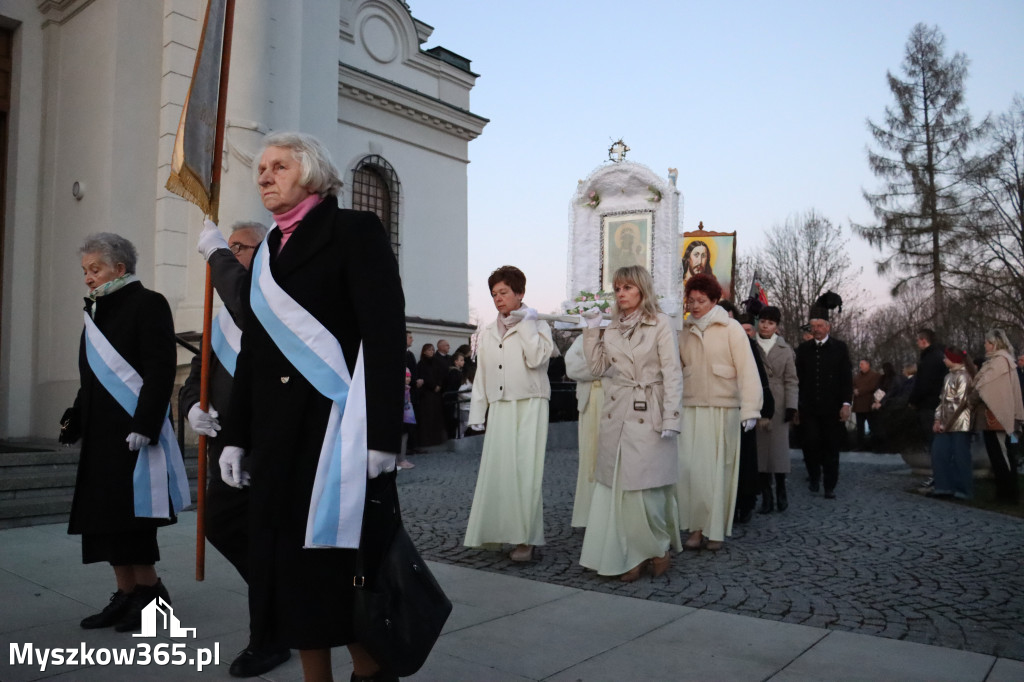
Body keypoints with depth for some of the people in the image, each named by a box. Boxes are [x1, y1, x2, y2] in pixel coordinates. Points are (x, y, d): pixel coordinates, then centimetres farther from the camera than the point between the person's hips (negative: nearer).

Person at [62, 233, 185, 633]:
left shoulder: (148, 304, -6)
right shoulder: (96, 311, 18)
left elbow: (161, 372, -14)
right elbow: (92, 377, 21)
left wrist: (143, 426, -20)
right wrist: (75, 418, 11)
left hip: (133, 433, -8)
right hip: (101, 434, 8)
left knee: (128, 515, -7)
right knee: (103, 516, 8)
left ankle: (149, 591, 7)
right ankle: (126, 595, 17)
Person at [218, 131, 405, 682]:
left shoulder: (354, 231, -3)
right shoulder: (267, 253, 18)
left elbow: (385, 335, -12)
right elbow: (253, 352, 19)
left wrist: (382, 434, -19)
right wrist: (236, 436, 16)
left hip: (339, 429, -7)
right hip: (279, 434, 7)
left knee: (340, 562, -2)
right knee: (288, 561, 8)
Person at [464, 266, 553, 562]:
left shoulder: (537, 326, 5)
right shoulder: (487, 333, 17)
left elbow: (536, 358, -15)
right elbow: (481, 376, 15)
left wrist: (525, 321, -8)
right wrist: (477, 414, 10)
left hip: (529, 407, -4)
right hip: (498, 410, 4)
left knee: (525, 472, -6)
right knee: (494, 470, -2)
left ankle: (526, 539, 1)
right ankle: (496, 532, 9)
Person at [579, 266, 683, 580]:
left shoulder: (660, 323, -2)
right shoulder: (612, 328, 14)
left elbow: (672, 373, -6)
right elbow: (597, 367, 10)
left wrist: (671, 419, -13)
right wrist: (591, 330, 4)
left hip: (649, 416, -5)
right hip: (616, 415, 5)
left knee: (646, 488, -6)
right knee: (619, 487, 4)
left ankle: (659, 548, 17)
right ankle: (633, 555, 15)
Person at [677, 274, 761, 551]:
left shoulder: (731, 328, -1)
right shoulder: (685, 331, 11)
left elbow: (747, 369, -7)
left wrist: (750, 409, -16)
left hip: (723, 410, -3)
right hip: (691, 409, 3)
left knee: (718, 468, 3)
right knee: (689, 467, -6)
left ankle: (716, 530, 16)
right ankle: (696, 527, 5)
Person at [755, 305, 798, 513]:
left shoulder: (785, 350, 7)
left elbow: (791, 380, 6)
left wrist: (791, 405, -4)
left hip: (778, 405, 0)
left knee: (779, 446, 1)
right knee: (760, 448, 2)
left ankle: (781, 491, 19)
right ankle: (766, 495, 11)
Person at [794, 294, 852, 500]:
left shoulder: (839, 348, 2)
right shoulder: (803, 349, 7)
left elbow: (847, 377, 1)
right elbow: (798, 378, 8)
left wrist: (846, 403, -7)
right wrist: (796, 405, 4)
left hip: (832, 407, -1)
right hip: (808, 407, 1)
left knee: (831, 447, 4)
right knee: (810, 444, -5)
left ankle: (830, 487, 14)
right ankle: (814, 477, 20)